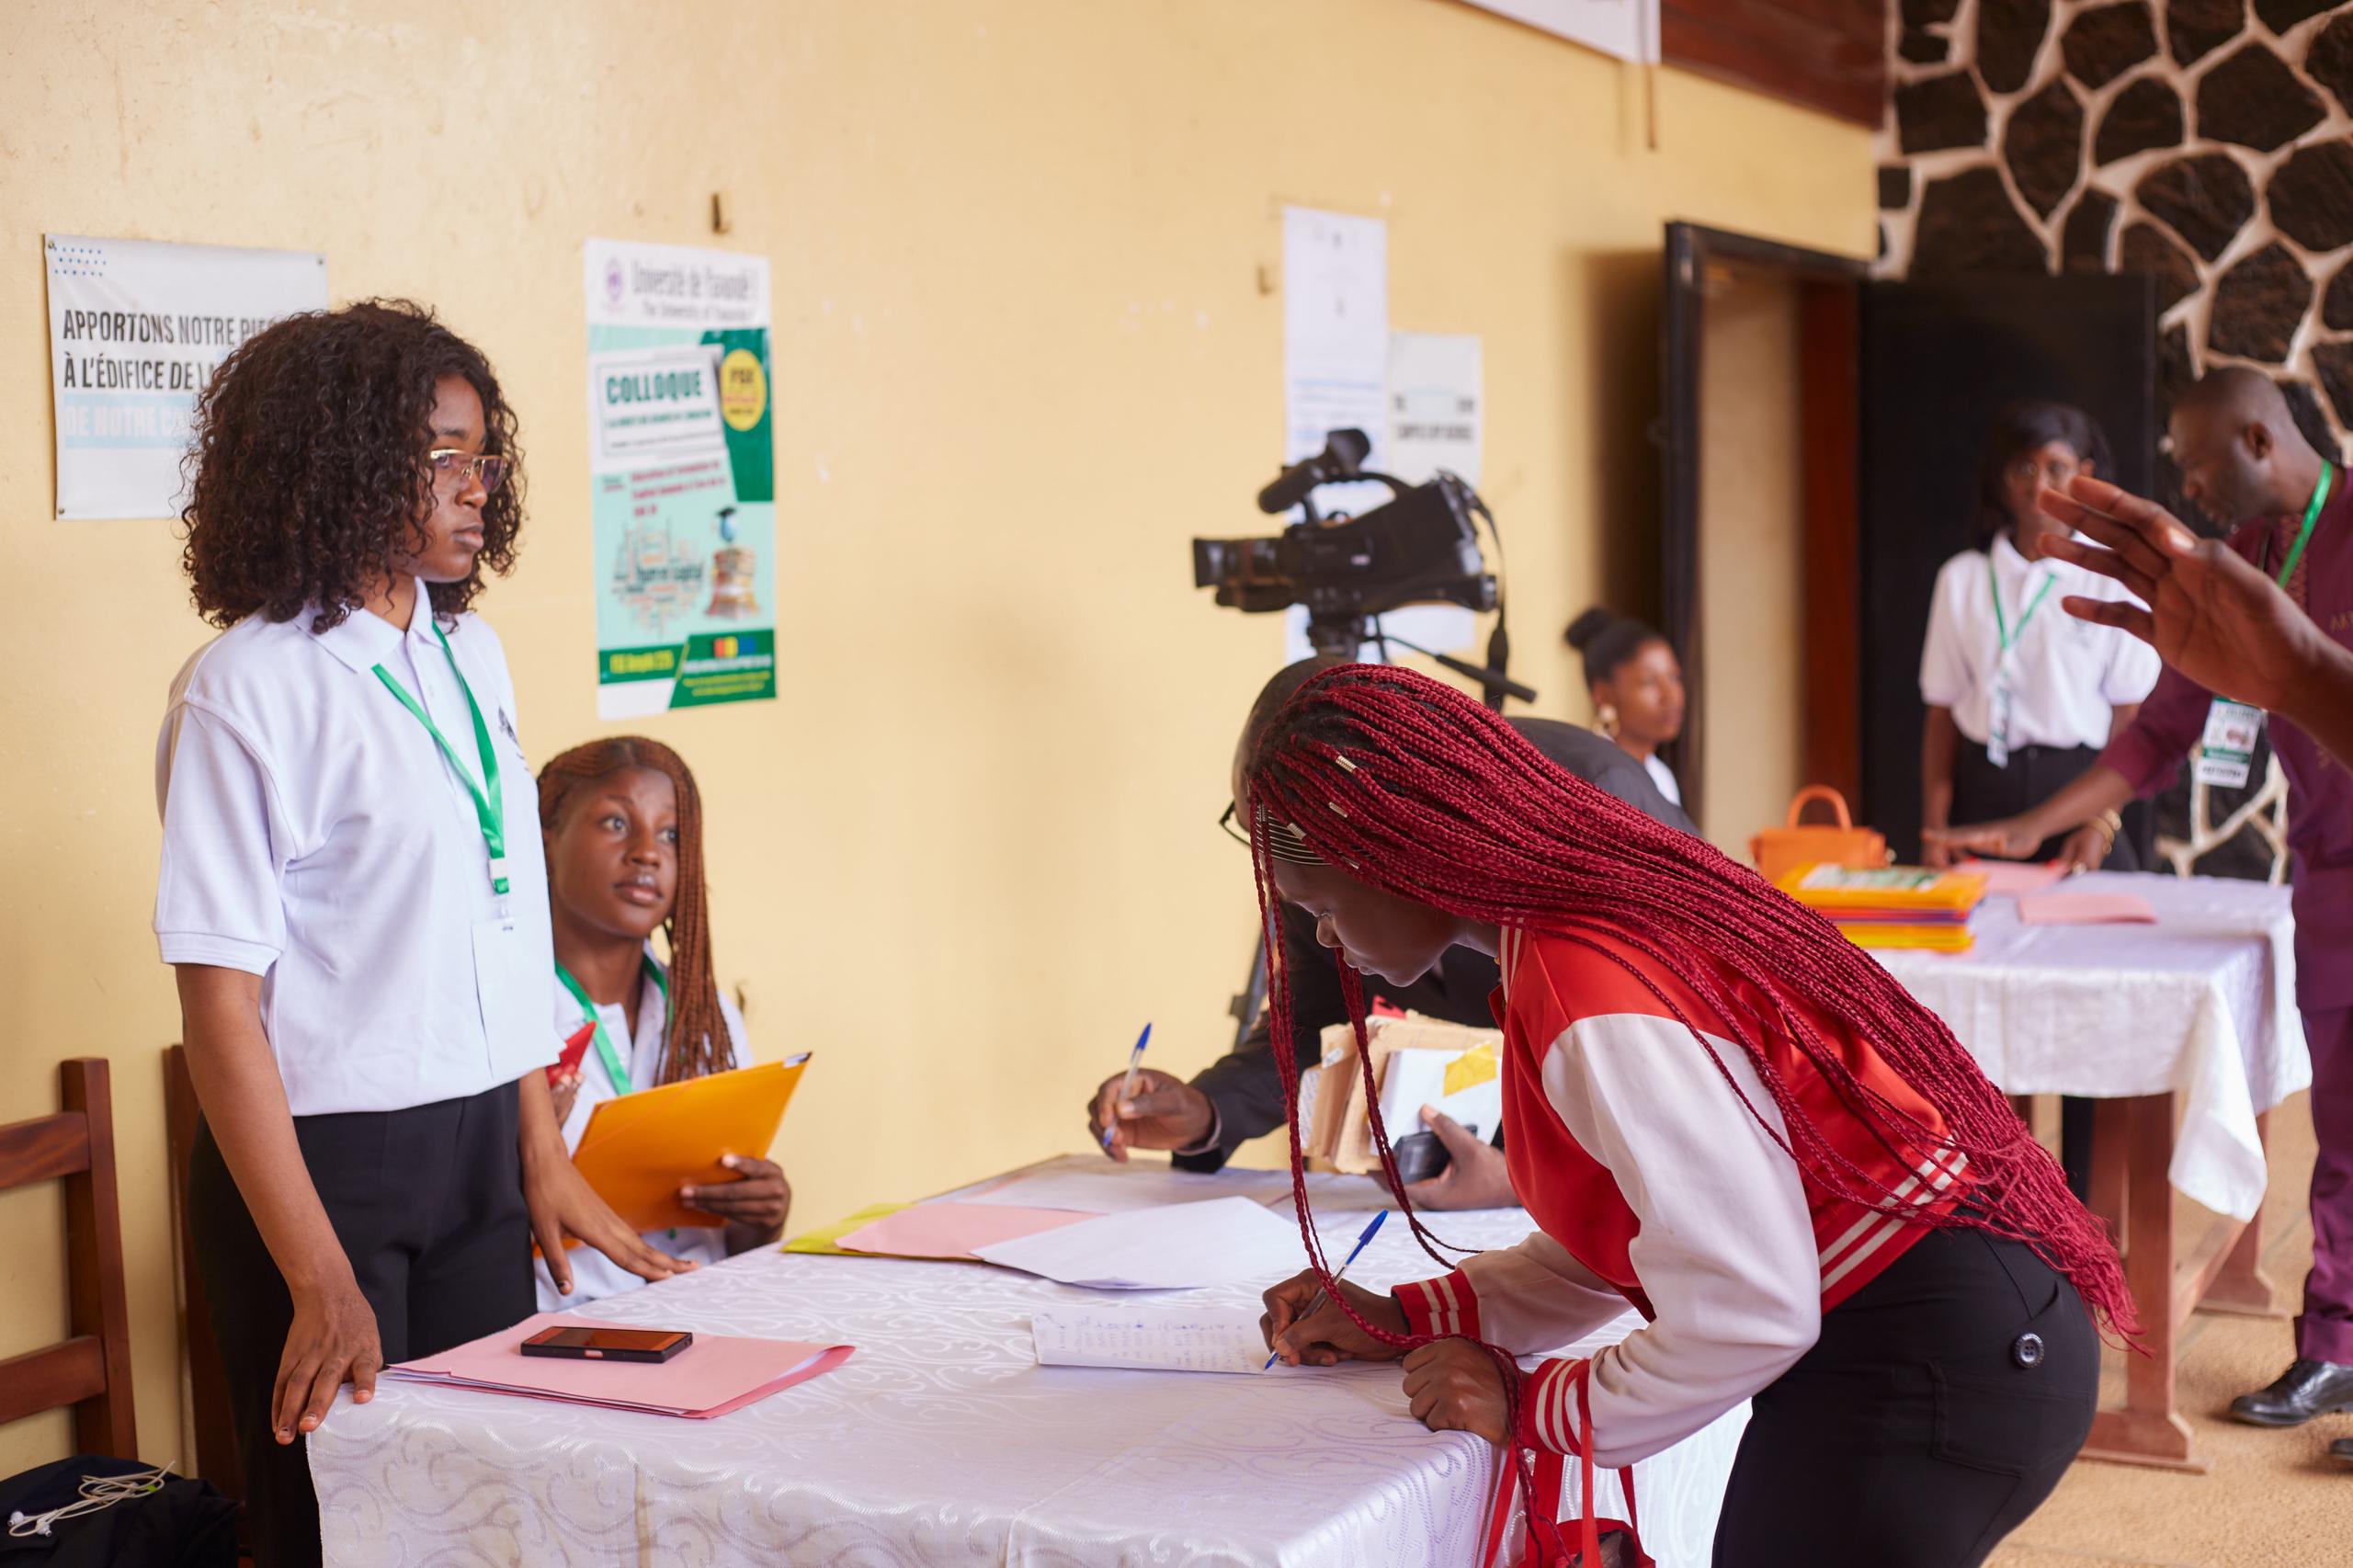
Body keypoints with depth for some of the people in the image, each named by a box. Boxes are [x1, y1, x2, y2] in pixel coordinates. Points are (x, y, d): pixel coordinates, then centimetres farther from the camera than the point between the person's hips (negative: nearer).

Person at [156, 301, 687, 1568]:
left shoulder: (471, 655, 8)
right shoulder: (249, 688, -12)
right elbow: (220, 1000, -15)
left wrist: (545, 1161, 13)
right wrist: (319, 1283, -18)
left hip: (481, 1148, 6)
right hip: (323, 1163, -6)